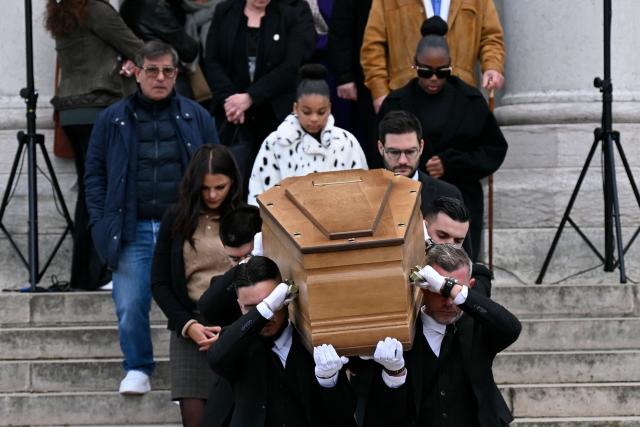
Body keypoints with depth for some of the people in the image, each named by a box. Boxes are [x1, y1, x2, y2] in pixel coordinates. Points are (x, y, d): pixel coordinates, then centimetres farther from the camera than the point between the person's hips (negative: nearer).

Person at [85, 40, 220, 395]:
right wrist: (102, 224, 1)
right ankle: (137, 369, 14)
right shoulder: (112, 120, 8)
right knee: (130, 308, -5)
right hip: (133, 231, 0)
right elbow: (95, 174, 10)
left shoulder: (196, 118, 8)